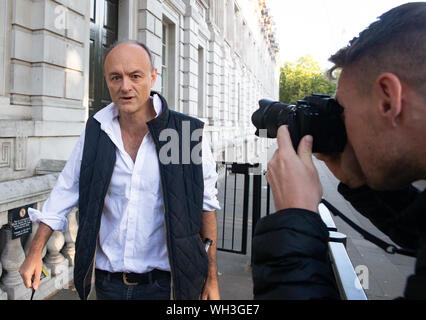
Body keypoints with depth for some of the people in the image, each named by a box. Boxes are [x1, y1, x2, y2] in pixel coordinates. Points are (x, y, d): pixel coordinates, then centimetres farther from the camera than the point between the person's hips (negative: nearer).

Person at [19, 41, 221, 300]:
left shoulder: (188, 134, -10)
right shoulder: (95, 133, -1)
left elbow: (206, 206, -5)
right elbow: (64, 194, 8)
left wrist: (211, 279, -3)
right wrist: (35, 254, 8)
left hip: (162, 282, -2)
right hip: (107, 282, 3)